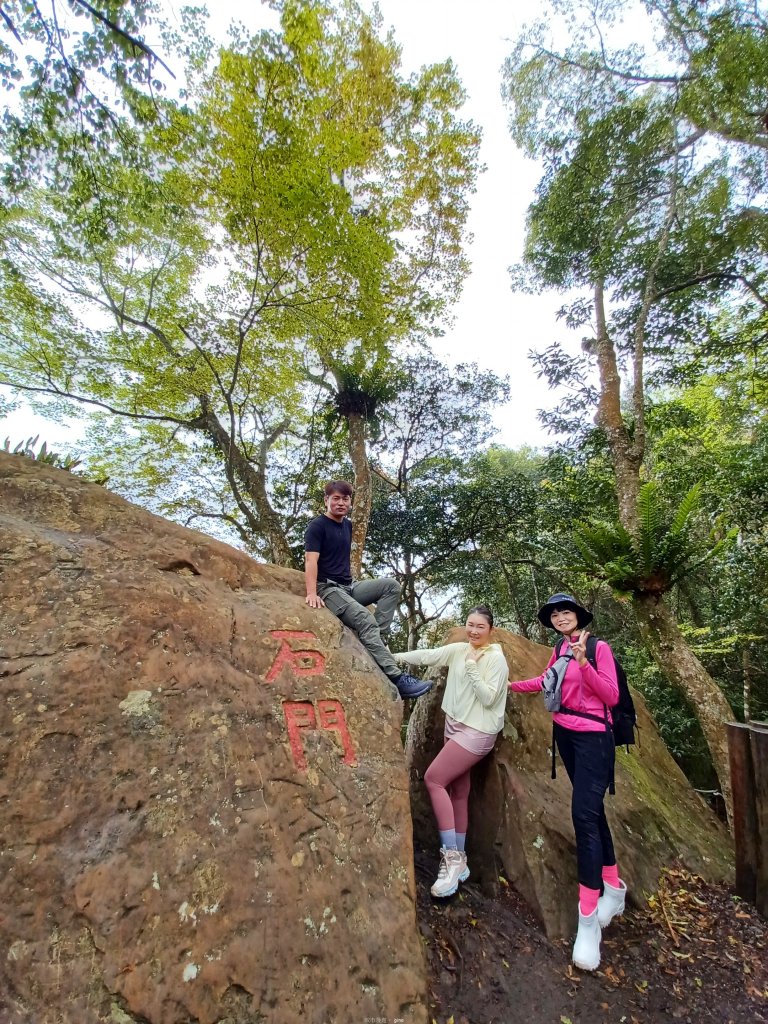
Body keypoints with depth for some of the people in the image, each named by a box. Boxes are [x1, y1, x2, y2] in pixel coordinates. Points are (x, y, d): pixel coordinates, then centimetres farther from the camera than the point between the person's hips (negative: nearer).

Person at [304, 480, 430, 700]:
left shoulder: (347, 525, 15)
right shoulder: (317, 526, -8)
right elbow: (310, 560, -19)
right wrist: (312, 593, -31)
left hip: (349, 587, 8)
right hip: (328, 588, -8)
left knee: (391, 585, -10)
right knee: (366, 619, -28)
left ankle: (375, 639, -15)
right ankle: (396, 677, -30)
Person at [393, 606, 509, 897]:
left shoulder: (496, 658, -11)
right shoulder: (459, 650, 5)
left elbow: (488, 698, -17)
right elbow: (427, 656, 0)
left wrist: (472, 667, -23)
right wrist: (394, 657, -6)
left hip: (477, 731, -7)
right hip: (456, 725, 7)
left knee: (434, 778, -13)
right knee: (457, 792, 10)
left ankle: (451, 855, -4)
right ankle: (458, 861, 22)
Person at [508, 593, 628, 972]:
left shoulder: (599, 647, -13)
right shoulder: (558, 649, 6)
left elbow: (611, 696, -16)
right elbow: (547, 680, 23)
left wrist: (583, 663, -29)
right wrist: (512, 685, 28)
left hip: (592, 738, -7)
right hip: (565, 734, 7)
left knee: (584, 815, -12)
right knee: (592, 810, 16)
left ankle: (588, 919, -4)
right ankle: (613, 887, 32)